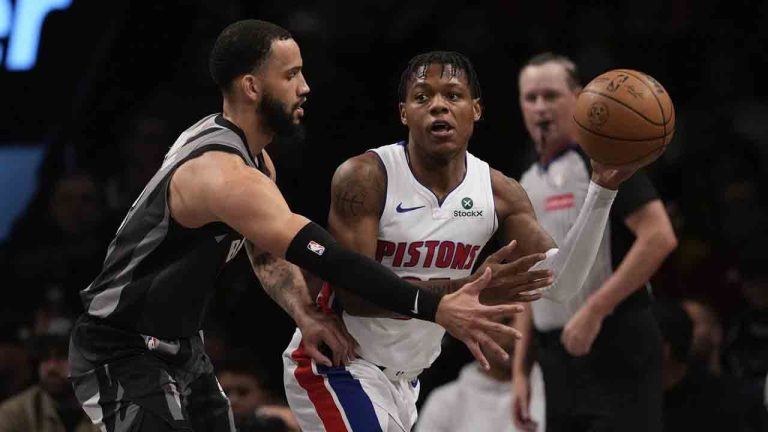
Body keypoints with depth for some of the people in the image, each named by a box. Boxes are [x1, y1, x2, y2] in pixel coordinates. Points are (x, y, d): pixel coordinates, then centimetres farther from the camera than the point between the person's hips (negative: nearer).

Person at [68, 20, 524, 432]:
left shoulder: (253, 158, 5)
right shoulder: (222, 174, -29)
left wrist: (305, 315, -9)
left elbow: (270, 254, 13)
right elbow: (324, 255, -36)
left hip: (179, 344, 10)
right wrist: (436, 309, -39)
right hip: (121, 353, -10)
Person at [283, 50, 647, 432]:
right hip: (334, 364, -7)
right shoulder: (365, 177, -19)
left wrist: (602, 191, -20)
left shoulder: (498, 192, -3)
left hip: (404, 376, 7)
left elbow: (560, 284, -8)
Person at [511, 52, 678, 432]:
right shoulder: (529, 184, 17)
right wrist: (519, 369, 15)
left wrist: (594, 310, -19)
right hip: (557, 352, 8)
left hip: (616, 348, -8)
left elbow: (659, 238, -17)